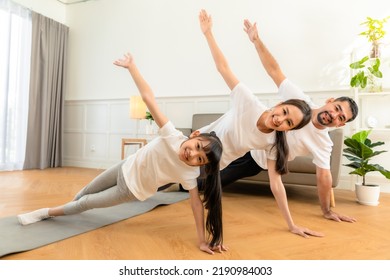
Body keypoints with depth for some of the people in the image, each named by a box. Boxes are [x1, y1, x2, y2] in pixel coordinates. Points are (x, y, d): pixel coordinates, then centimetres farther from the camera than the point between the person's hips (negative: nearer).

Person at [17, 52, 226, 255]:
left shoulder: (189, 174, -30)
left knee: (86, 203, 4)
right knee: (87, 190, 26)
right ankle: (72, 207, 63)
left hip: (133, 190, -2)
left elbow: (197, 203, -25)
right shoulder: (173, 136, -31)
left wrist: (203, 240, -30)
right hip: (126, 168, 3)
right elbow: (148, 97, -35)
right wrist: (131, 66, -34)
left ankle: (46, 213, 33)